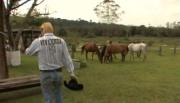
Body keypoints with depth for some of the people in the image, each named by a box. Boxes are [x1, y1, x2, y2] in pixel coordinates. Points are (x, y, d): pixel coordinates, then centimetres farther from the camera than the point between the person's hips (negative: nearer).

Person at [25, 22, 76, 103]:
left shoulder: (38, 41, -11)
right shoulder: (61, 41, -6)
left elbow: (28, 52, 8)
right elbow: (67, 58, -3)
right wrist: (71, 72, 4)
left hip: (45, 74, -2)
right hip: (58, 73, 3)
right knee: (58, 94, 25)